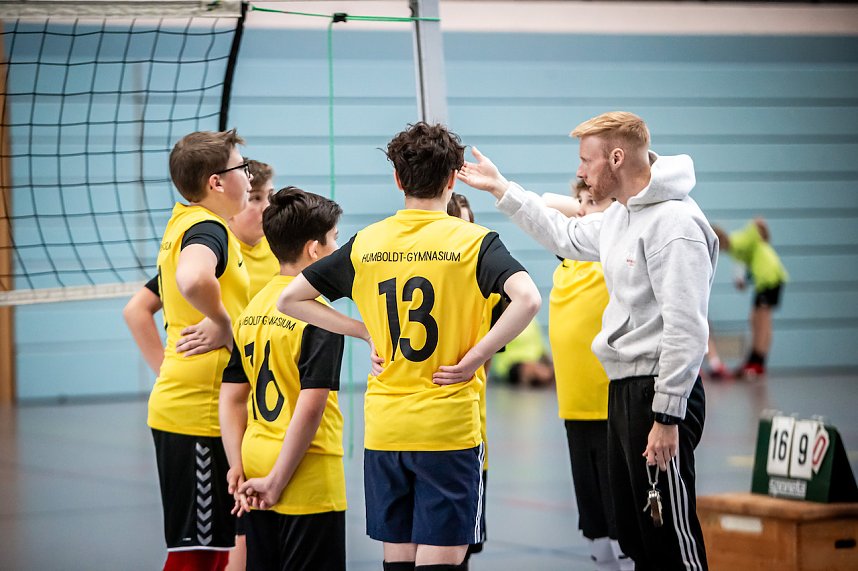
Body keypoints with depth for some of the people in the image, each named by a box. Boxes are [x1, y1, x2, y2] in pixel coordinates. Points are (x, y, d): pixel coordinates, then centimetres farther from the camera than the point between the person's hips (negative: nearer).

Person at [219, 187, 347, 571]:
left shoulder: (253, 309, 8)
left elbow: (231, 399, 7)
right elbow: (310, 407, -21)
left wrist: (238, 468, 4)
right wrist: (277, 480, -16)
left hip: (256, 467, 7)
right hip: (309, 480, -7)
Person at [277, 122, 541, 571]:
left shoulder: (365, 243, 6)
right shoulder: (474, 241, -5)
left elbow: (289, 300, 11)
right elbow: (527, 299, -22)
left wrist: (365, 332, 8)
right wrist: (475, 357, -13)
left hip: (382, 428, 4)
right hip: (449, 429, -4)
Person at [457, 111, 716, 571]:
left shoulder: (674, 223, -18)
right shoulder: (622, 215, 13)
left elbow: (686, 328, -22)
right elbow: (568, 237, 32)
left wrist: (667, 417, -23)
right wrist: (500, 188, 32)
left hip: (658, 393, -10)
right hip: (623, 390, 10)